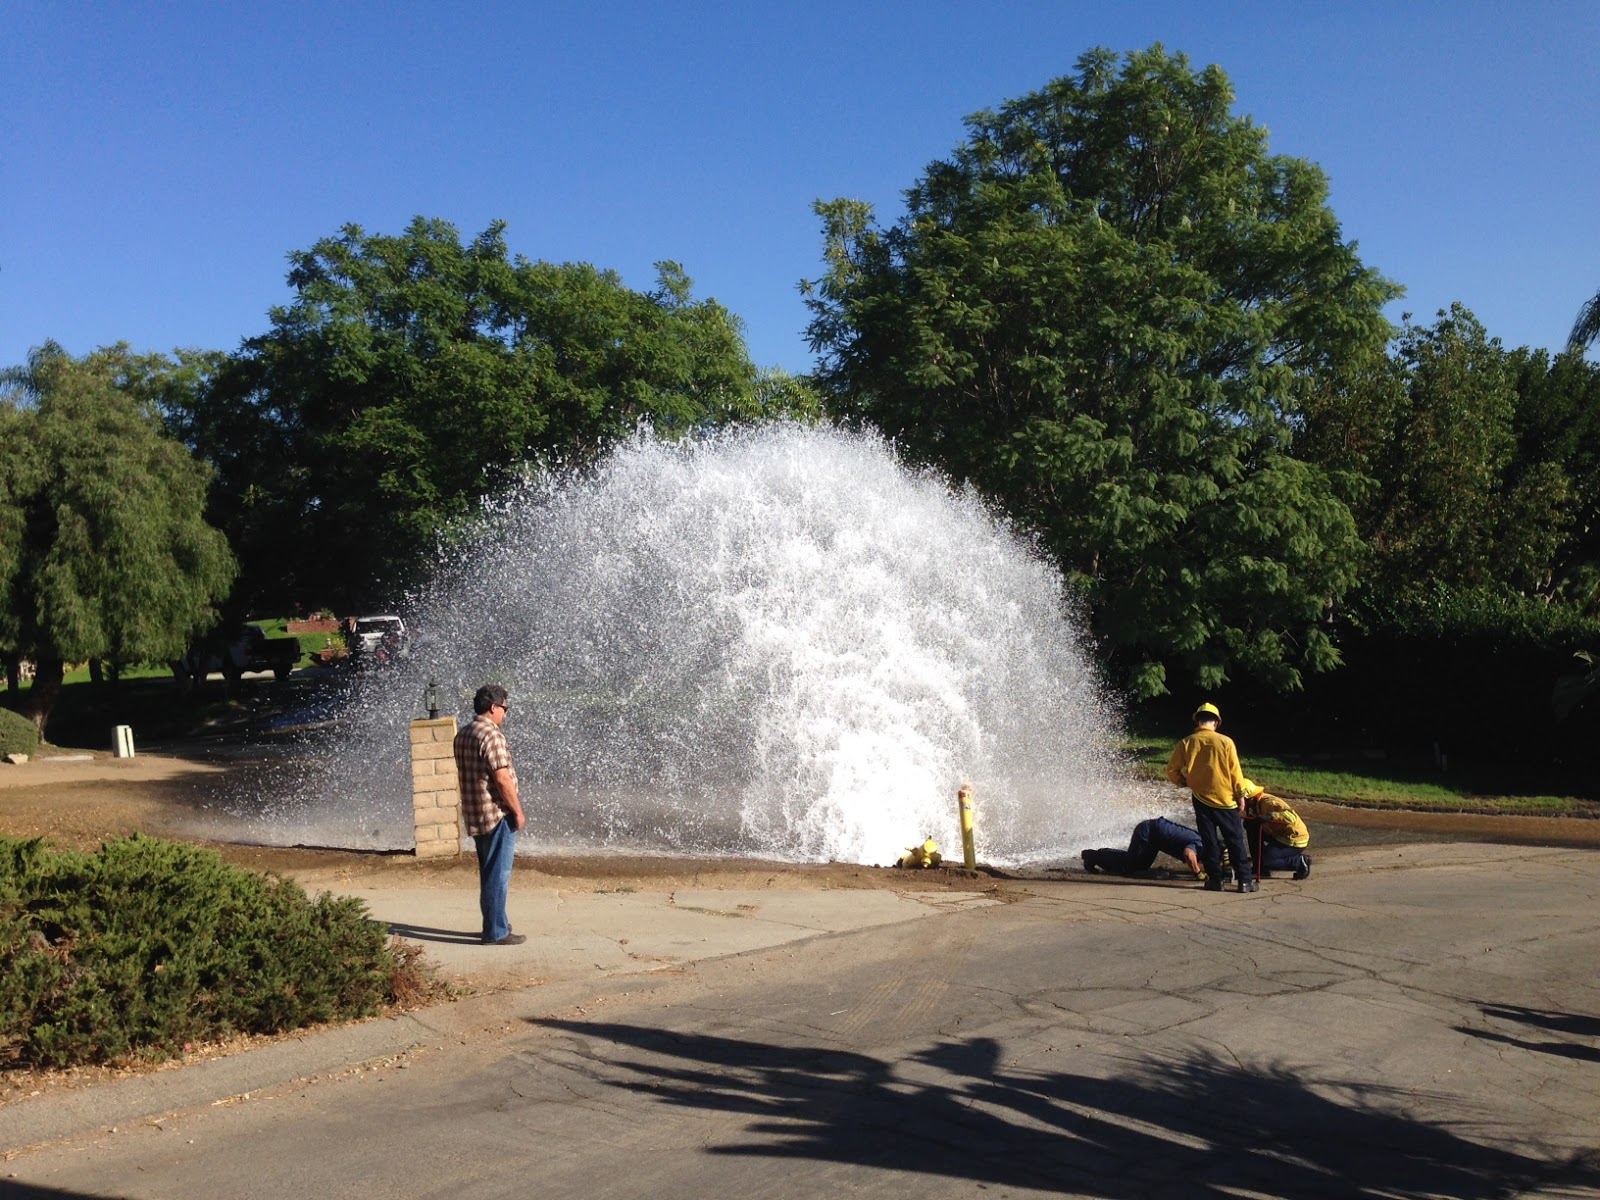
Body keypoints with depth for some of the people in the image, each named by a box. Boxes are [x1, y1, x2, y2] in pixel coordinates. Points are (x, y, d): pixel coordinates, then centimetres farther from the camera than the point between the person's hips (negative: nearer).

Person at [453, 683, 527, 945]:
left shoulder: (463, 735, 11)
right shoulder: (492, 735, -18)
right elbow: (502, 779, -22)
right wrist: (518, 812, -12)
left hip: (475, 815, 9)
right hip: (497, 815, -9)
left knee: (489, 872, 18)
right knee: (498, 874, -3)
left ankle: (494, 923, 28)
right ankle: (496, 932, 2)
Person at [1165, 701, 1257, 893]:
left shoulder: (1186, 743, -4)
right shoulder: (1225, 742, -9)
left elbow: (1172, 770, 0)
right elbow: (1235, 772, -5)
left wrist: (1184, 782, 18)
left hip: (1201, 799, 1)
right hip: (1225, 799, -1)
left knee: (1209, 841, 10)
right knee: (1236, 841, 7)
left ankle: (1215, 879, 11)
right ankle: (1245, 880, 7)